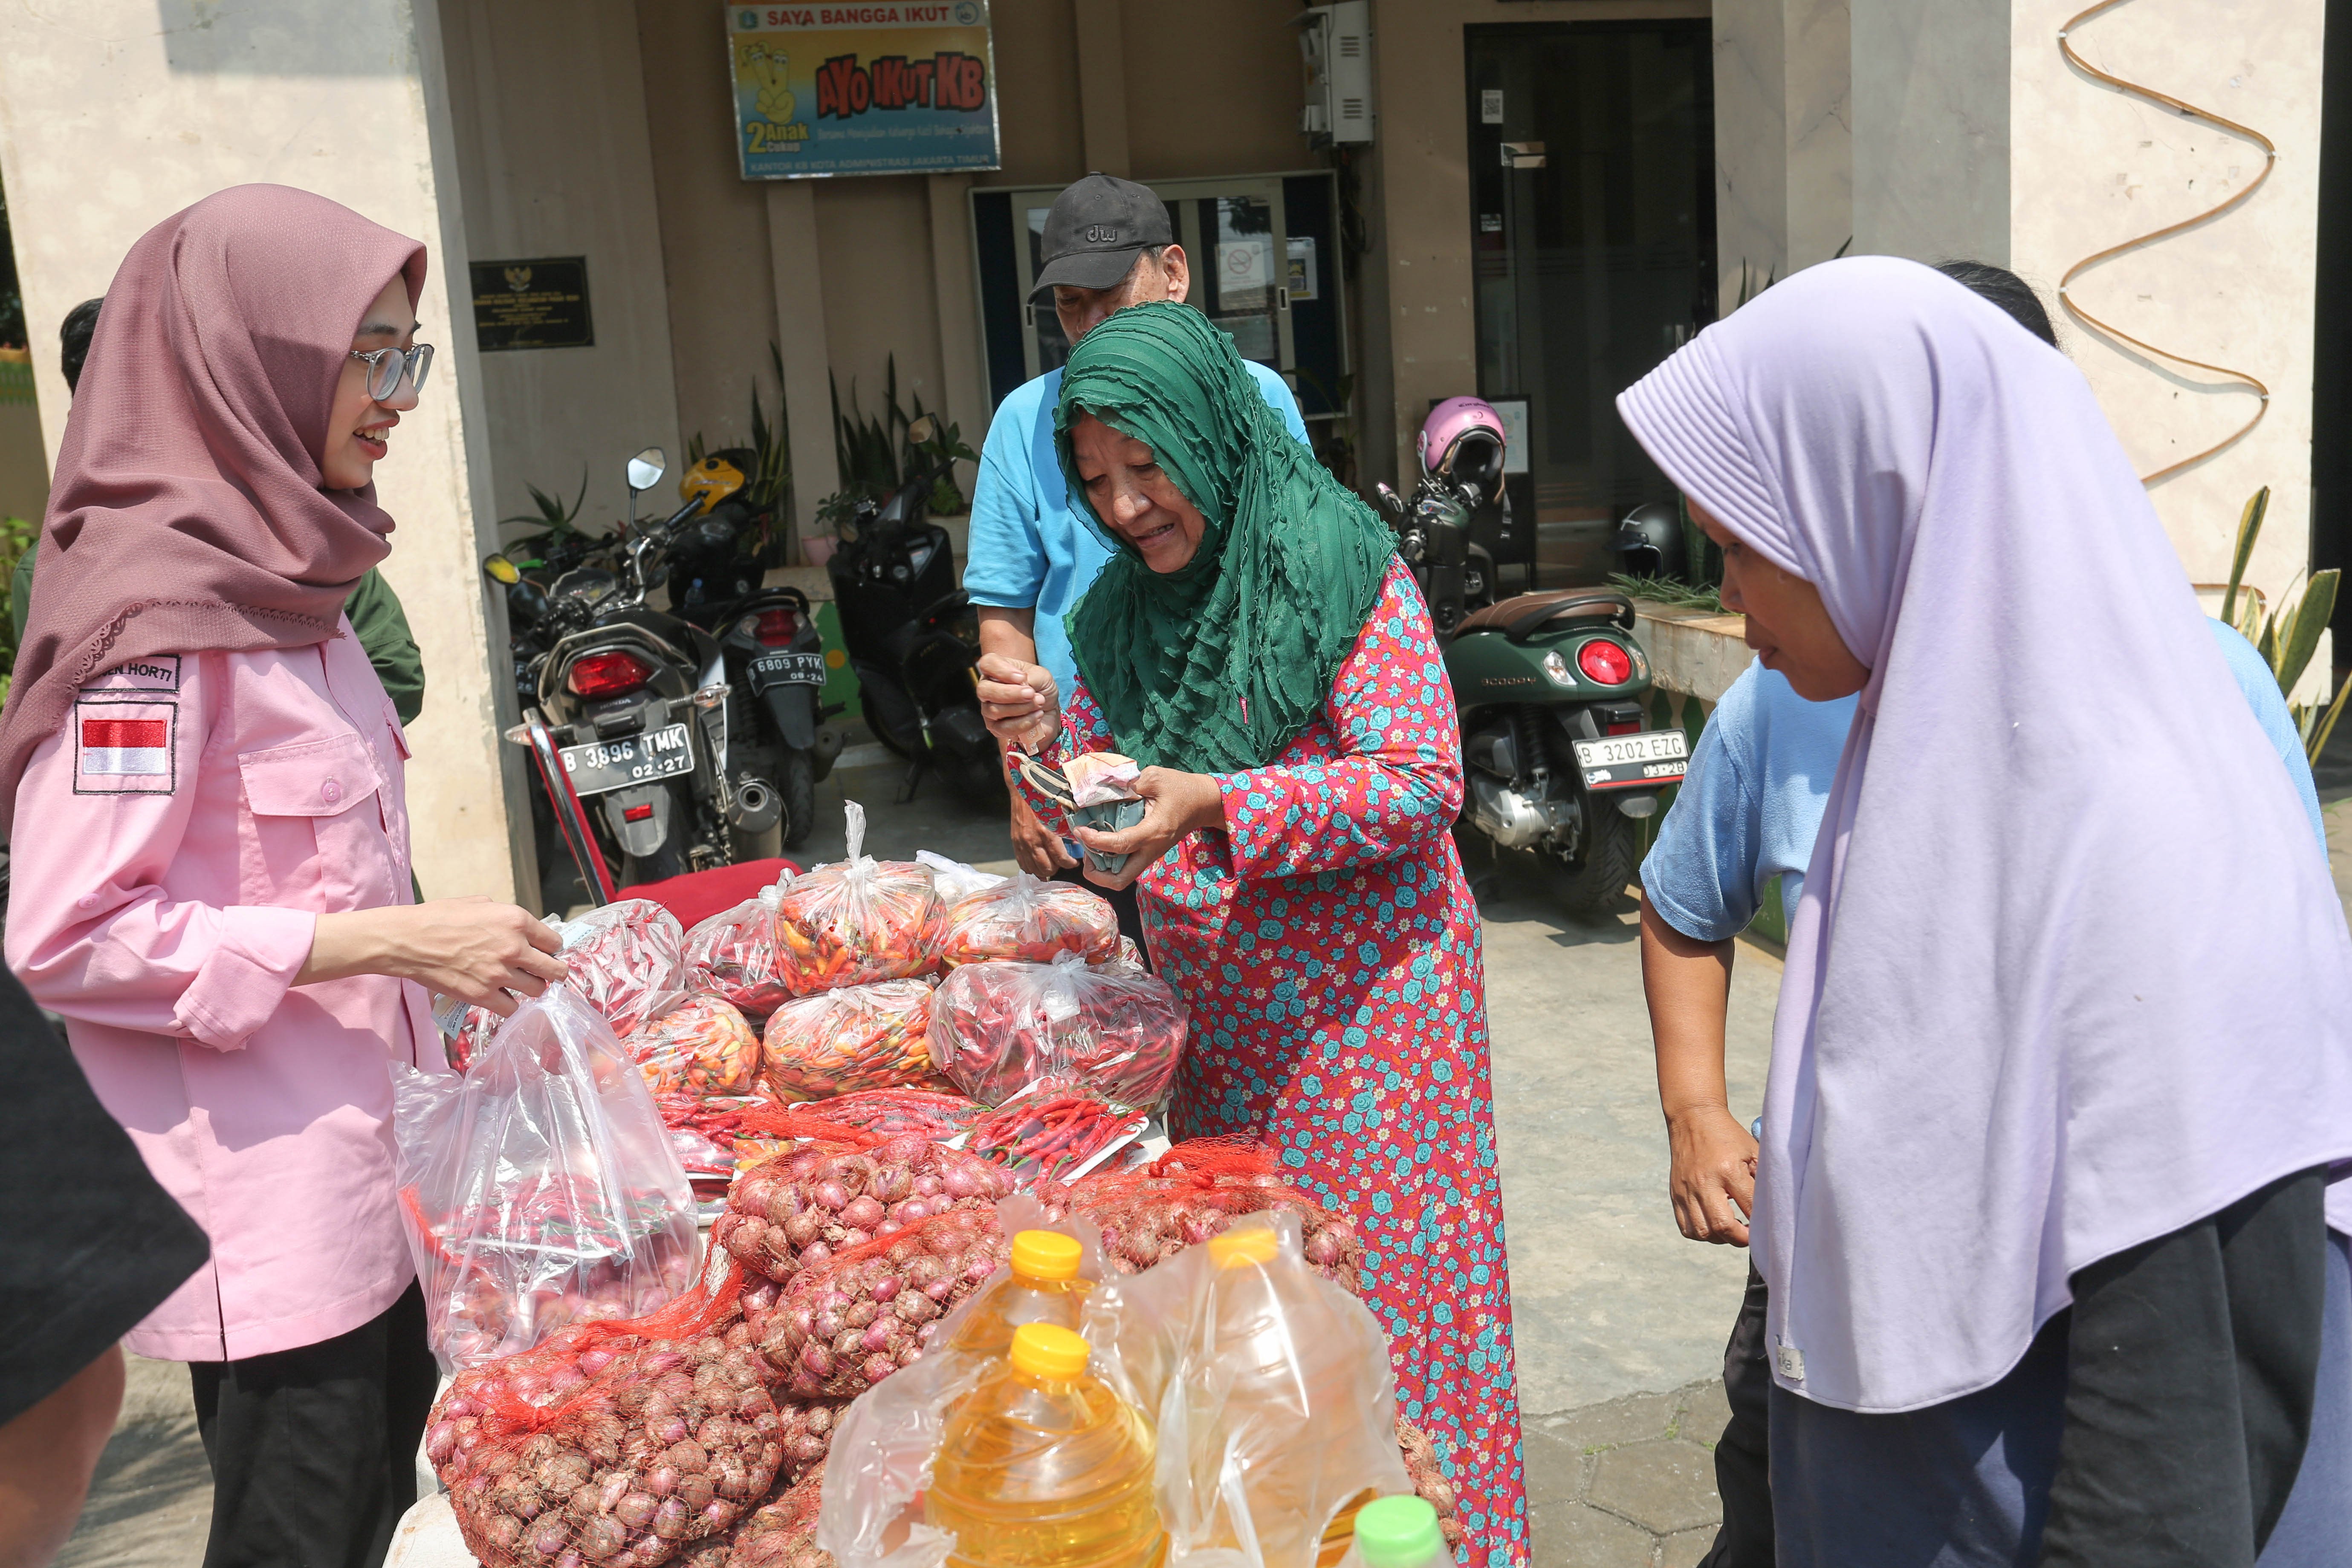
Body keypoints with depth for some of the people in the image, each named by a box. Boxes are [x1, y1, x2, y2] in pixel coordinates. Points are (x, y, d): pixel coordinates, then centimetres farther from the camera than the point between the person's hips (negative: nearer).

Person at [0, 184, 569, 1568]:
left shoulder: (283, 572, 11)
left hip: (364, 1178, 9)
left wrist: (461, 960, 12)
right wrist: (392, 940, -22)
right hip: (263, 1208, -9)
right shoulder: (158, 606, -18)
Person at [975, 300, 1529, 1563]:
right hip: (1210, 1015, 6)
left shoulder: (1341, 570, -11)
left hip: (1356, 1006, -6)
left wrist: (1218, 805, -27)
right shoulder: (1124, 613, 8)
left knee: (1374, 1281, 2)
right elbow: (1105, 821, 13)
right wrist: (1045, 738, -9)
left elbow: (1424, 787, -17)